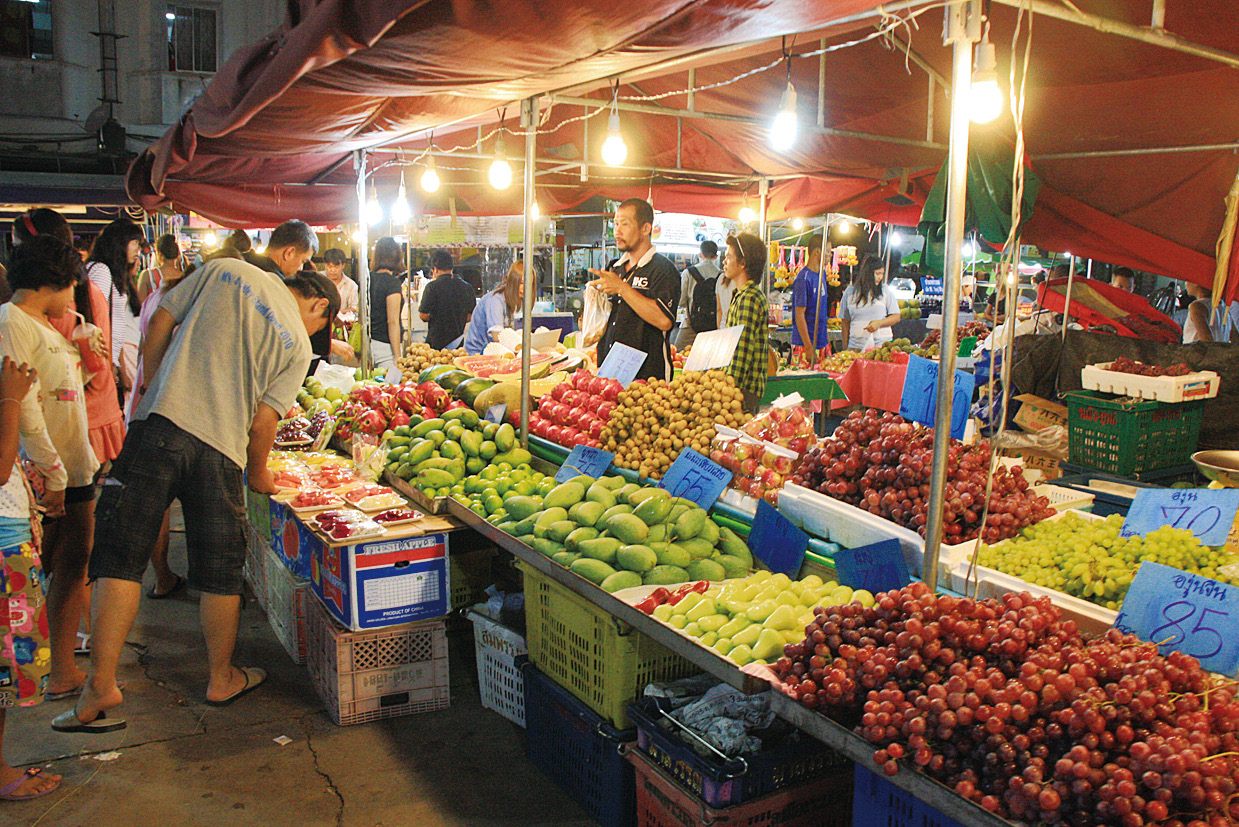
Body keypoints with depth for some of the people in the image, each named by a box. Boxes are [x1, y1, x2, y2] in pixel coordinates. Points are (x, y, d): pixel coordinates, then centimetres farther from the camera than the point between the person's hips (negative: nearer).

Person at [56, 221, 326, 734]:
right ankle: (222, 679, 28)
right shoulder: (297, 345, 5)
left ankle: (101, 686, 2)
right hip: (221, 449, -1)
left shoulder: (224, 270, 9)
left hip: (159, 426, 1)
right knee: (220, 575, 13)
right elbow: (263, 421, 1)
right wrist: (258, 474, 17)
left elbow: (160, 322, 9)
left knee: (121, 557, 5)